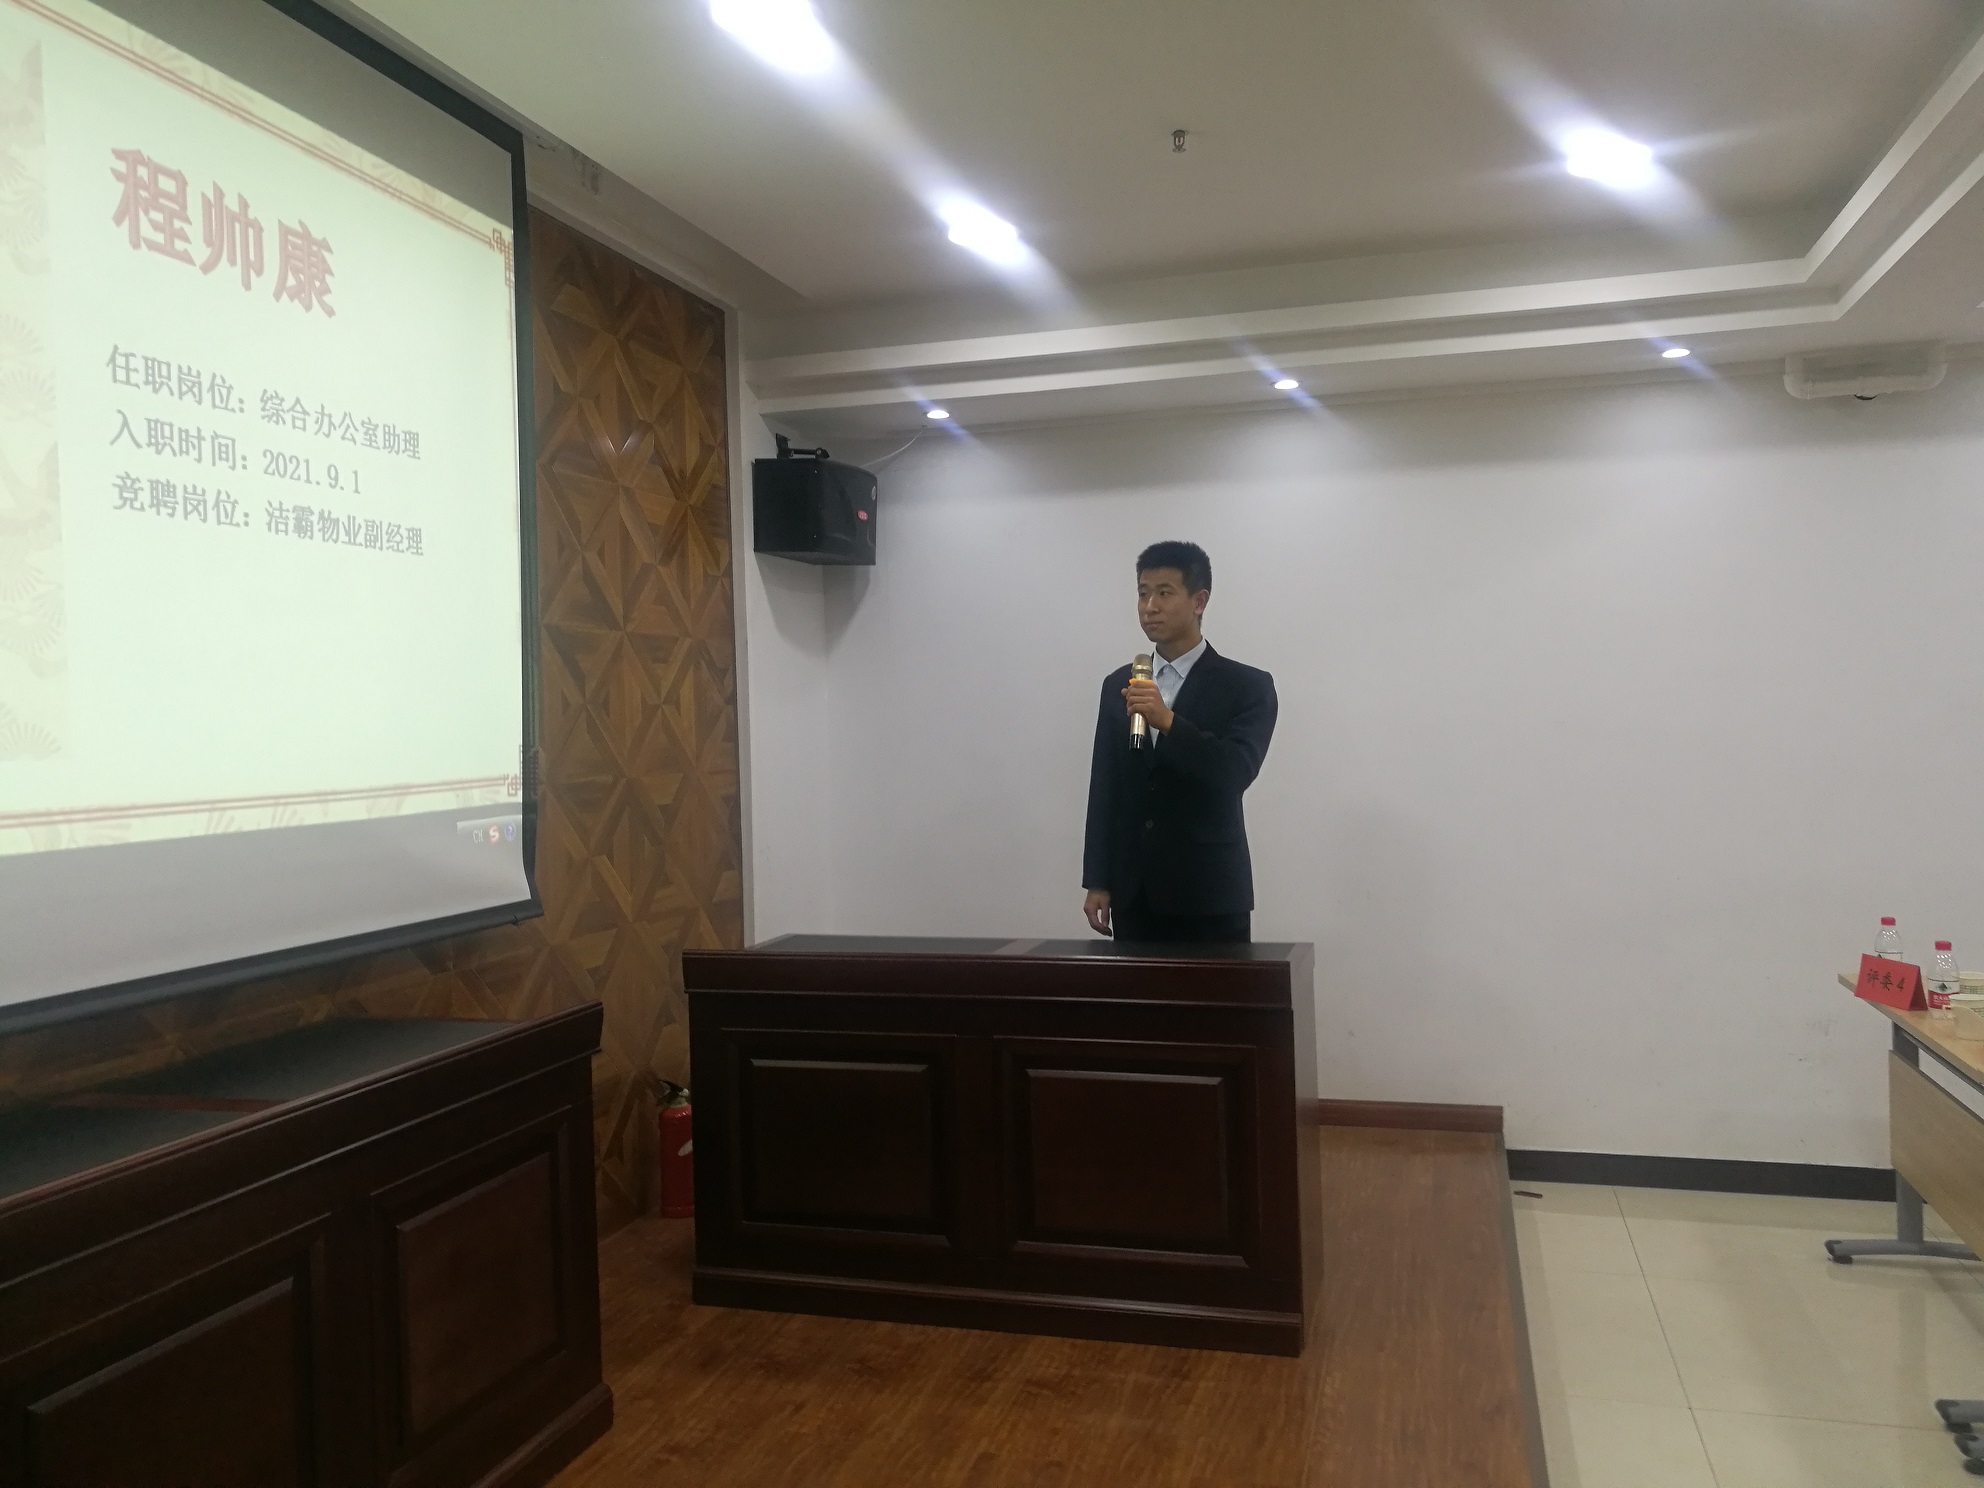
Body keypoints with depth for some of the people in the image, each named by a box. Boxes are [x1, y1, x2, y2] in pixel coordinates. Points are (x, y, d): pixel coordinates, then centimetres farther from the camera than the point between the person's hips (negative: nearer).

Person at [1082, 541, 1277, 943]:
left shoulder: (1247, 686, -2)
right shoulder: (1118, 685, 11)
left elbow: (1236, 773, -16)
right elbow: (1104, 788, 11)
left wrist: (1168, 721, -28)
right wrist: (1098, 881, 6)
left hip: (1210, 895, -4)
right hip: (1133, 895, 4)